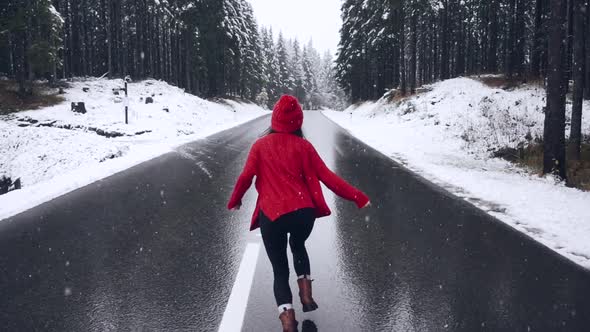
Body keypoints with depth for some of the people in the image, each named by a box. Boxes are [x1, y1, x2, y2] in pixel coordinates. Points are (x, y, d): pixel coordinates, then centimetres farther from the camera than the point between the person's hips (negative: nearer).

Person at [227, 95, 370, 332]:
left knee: (280, 271, 13)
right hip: (303, 212, 1)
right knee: (298, 246, 34)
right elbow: (327, 177, 1)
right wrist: (358, 197, 8)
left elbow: (245, 177, -1)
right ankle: (306, 294, 22)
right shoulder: (303, 145, 4)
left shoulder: (260, 145, 4)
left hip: (272, 216, -1)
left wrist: (234, 202, 19)